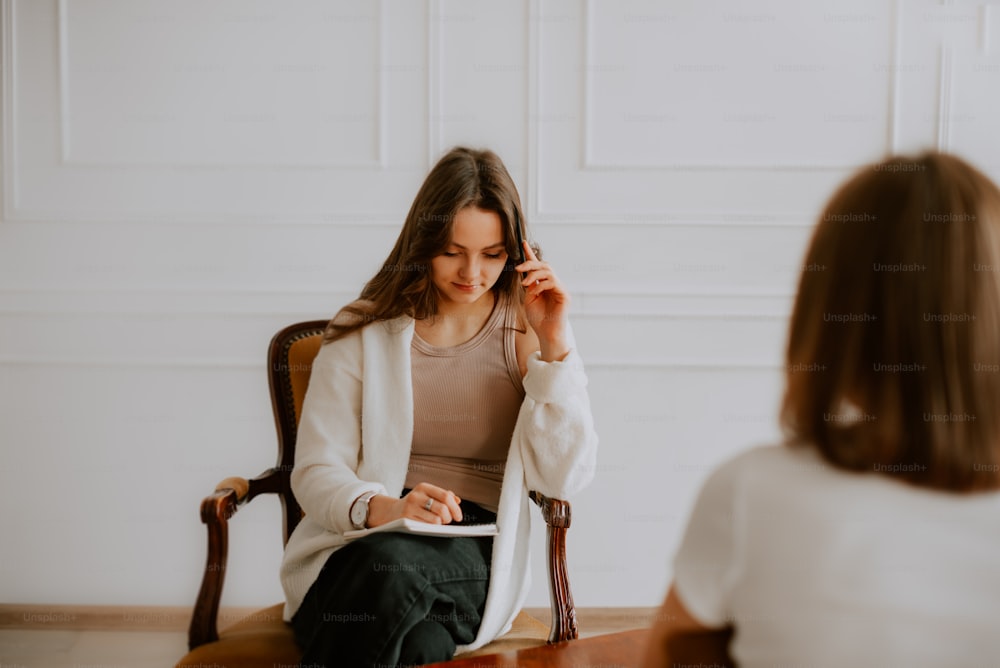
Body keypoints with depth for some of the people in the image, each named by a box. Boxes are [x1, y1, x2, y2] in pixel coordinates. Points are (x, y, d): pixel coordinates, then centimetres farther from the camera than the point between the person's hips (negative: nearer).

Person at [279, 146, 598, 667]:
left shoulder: (525, 332, 8)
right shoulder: (364, 329, 7)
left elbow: (565, 479, -3)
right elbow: (315, 472, 0)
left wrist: (555, 344, -10)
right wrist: (380, 508, -23)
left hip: (476, 556, 0)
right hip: (362, 542, 0)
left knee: (392, 565, -36)